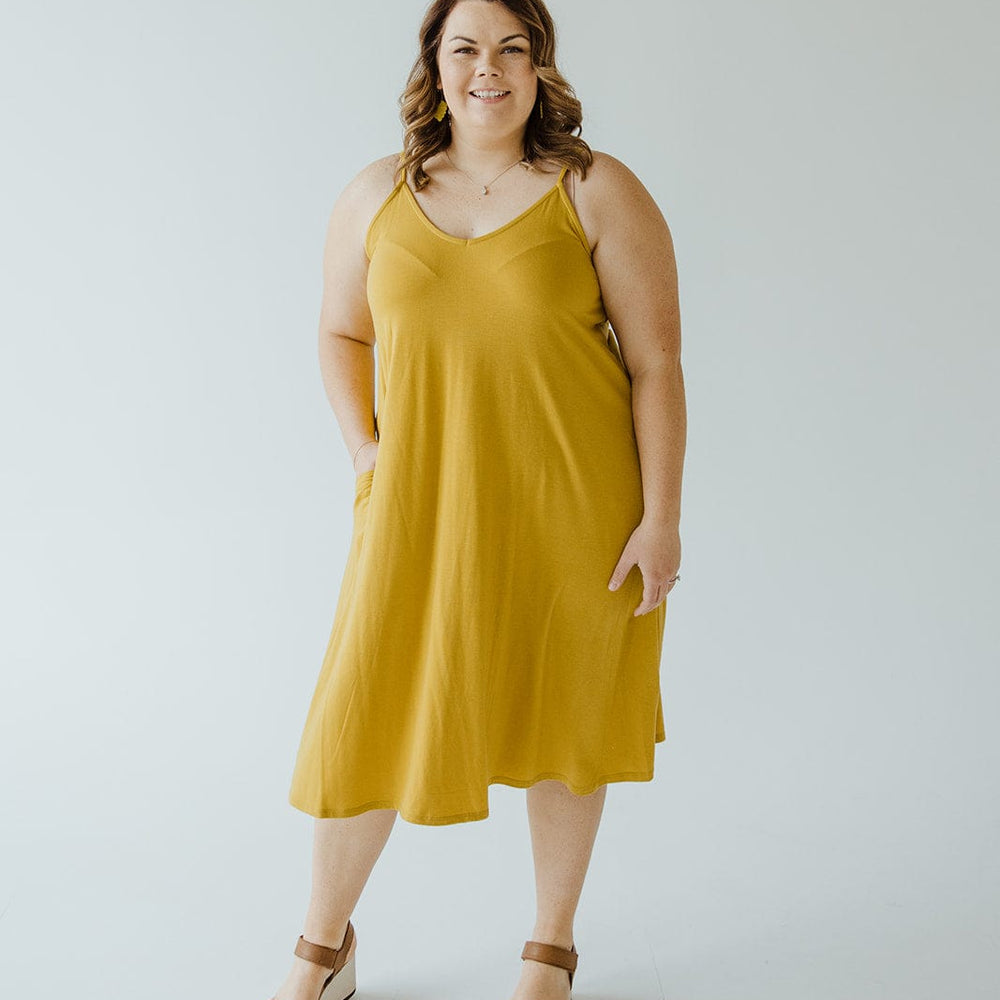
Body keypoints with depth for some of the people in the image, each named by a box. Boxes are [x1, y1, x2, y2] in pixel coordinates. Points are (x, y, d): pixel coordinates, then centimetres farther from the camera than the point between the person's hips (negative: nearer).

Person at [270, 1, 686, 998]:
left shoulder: (600, 194, -5)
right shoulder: (377, 196, 4)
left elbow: (656, 363, -5)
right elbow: (341, 332, 16)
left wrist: (661, 518, -9)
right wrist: (365, 453, 2)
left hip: (572, 503, -2)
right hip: (424, 505, 2)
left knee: (563, 717, 10)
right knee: (368, 714, 5)